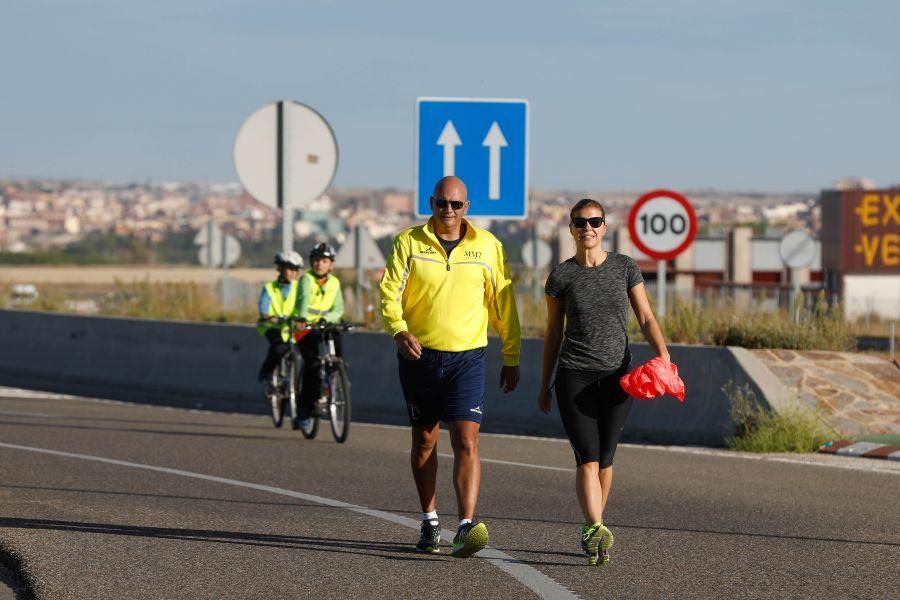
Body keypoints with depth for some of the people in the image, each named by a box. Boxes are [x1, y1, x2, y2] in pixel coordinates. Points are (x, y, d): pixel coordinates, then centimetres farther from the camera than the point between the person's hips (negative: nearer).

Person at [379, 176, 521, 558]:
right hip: (419, 354, 1)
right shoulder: (409, 243, 1)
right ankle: (430, 522, 24)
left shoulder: (487, 246, 3)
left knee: (466, 442, -14)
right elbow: (390, 293, -4)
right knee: (424, 441, 11)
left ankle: (466, 527, -21)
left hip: (467, 357, -1)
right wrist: (398, 330, -23)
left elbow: (503, 304, 9)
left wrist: (511, 358, 9)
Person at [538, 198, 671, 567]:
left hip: (616, 374, 2)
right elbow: (553, 333, 9)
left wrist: (662, 354, -17)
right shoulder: (561, 276, 1)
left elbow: (646, 319, 1)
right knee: (587, 458, -14)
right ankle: (597, 531, -26)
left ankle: (591, 532, 22)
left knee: (605, 459, 8)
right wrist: (544, 385, 12)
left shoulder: (626, 268, 3)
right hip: (575, 374, -2)